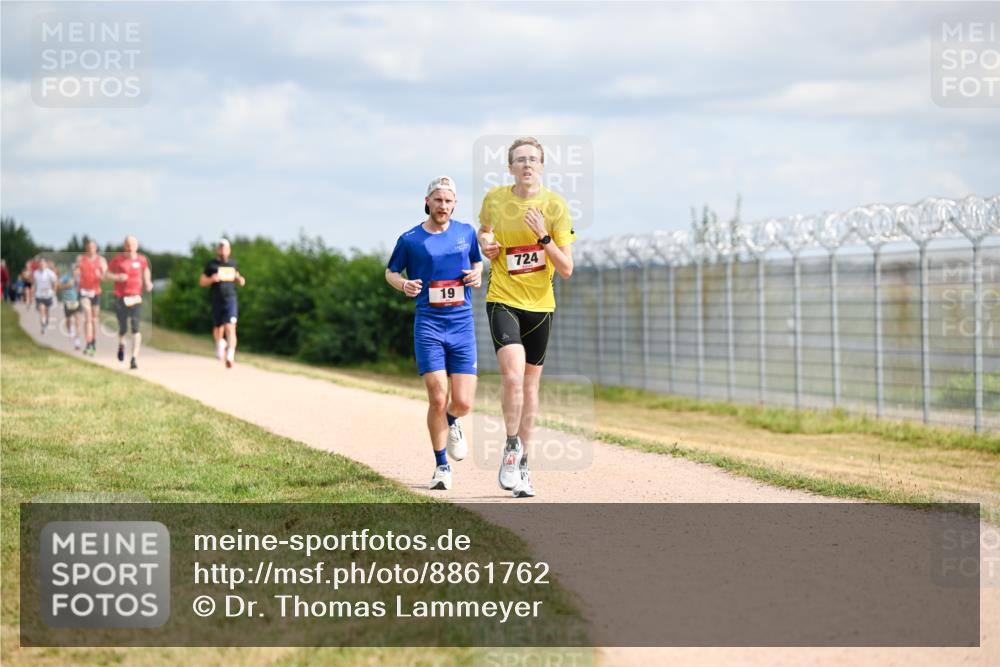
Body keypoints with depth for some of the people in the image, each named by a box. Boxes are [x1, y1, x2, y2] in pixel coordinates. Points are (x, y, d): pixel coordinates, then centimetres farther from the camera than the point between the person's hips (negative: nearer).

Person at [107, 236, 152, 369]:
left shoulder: (141, 259, 4)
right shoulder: (118, 259, -2)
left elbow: (146, 271, 25)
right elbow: (107, 274, 3)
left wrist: (148, 283, 9)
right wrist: (117, 277, -15)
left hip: (136, 297, 0)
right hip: (120, 297, 0)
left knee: (135, 328, -12)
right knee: (123, 327, 7)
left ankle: (135, 358, -16)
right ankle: (121, 344, 43)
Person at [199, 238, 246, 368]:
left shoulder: (232, 264, 9)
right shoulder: (211, 265, 1)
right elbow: (201, 282, 3)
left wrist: (240, 280, 6)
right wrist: (212, 279, -17)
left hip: (230, 300, 0)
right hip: (217, 301, 0)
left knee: (230, 328, -16)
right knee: (218, 329, 13)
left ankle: (230, 356, -21)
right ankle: (220, 343, 48)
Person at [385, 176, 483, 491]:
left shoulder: (466, 232, 9)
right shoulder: (410, 239, 1)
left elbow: (477, 262, 24)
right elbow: (390, 271, 14)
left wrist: (477, 275, 1)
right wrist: (404, 284, -8)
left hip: (462, 325, 2)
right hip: (428, 325, -2)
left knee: (463, 403, -3)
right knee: (438, 400, -11)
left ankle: (450, 423, 35)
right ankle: (441, 466, 7)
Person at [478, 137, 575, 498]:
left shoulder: (555, 205, -6)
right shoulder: (494, 199, -2)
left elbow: (567, 270, -6)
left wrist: (543, 237, -21)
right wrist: (487, 245, -5)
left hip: (540, 305, 1)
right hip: (503, 299, -1)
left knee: (530, 384, 9)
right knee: (513, 375, -22)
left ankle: (522, 465, 19)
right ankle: (511, 449, -3)